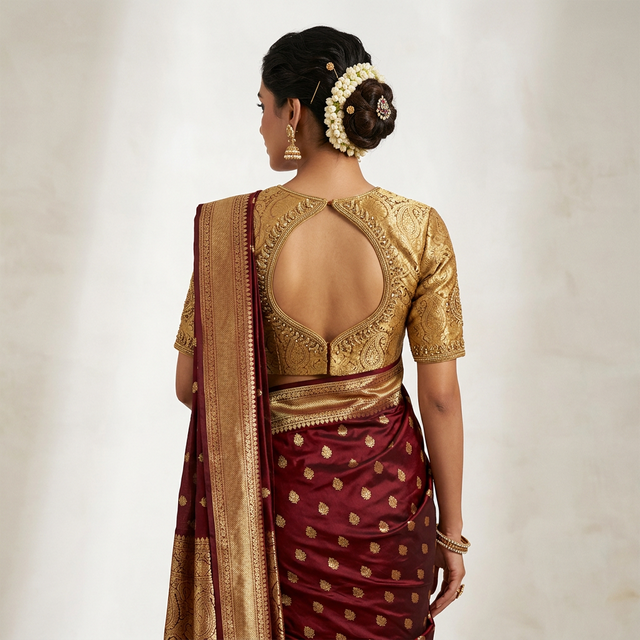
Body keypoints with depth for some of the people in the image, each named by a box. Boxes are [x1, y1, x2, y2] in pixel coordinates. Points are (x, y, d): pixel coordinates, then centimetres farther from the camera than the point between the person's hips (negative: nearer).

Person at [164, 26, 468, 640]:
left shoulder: (232, 227, -15)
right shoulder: (419, 229, -12)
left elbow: (191, 385, -8)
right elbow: (440, 395, -9)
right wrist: (451, 531, 2)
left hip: (277, 493, -1)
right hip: (388, 493, 1)